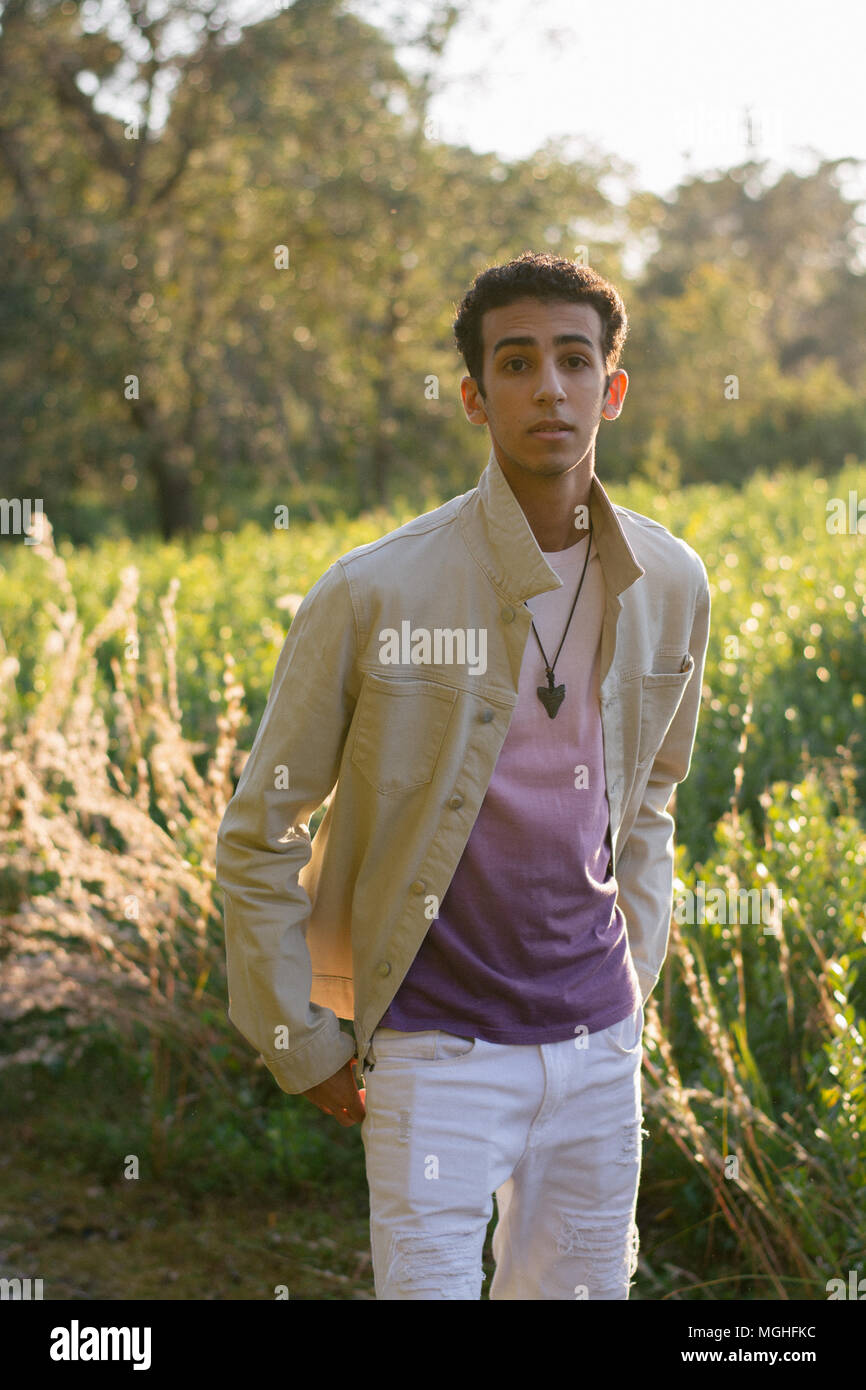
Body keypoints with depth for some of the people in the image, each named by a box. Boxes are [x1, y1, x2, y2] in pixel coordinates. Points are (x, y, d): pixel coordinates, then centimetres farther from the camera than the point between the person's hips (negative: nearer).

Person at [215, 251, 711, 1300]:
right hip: (438, 1050, -4)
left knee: (586, 1287, 15)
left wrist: (635, 973, 12)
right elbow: (257, 838, -5)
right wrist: (305, 1047, -4)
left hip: (599, 1043, 4)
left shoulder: (670, 586, 0)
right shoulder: (373, 594, -14)